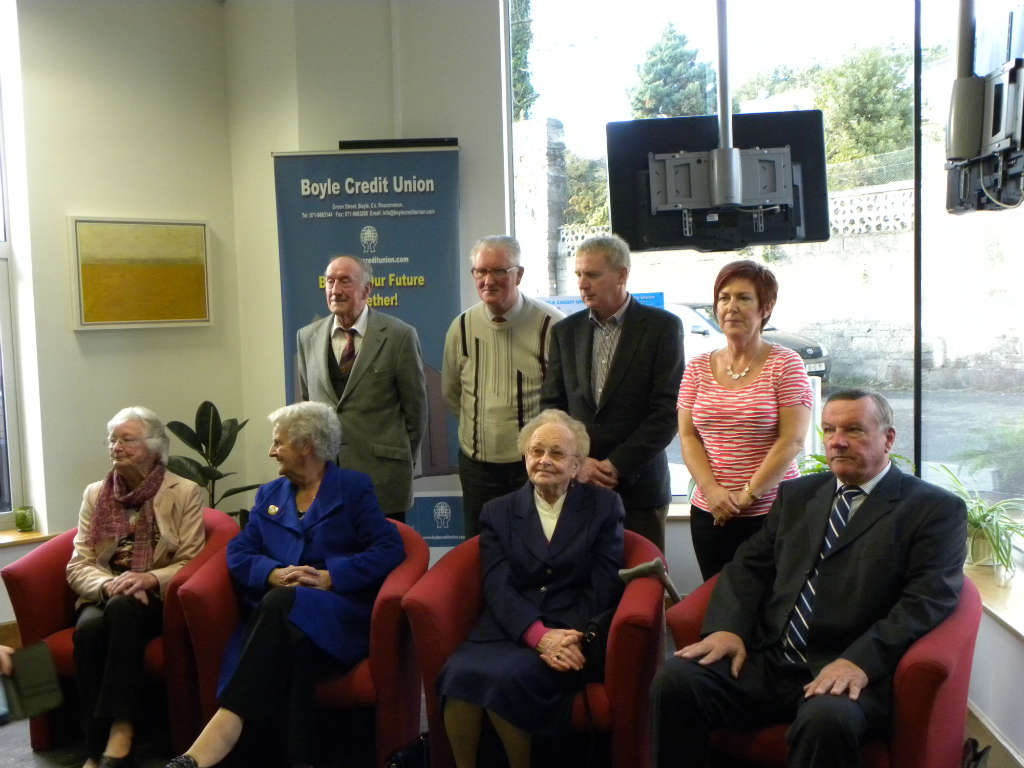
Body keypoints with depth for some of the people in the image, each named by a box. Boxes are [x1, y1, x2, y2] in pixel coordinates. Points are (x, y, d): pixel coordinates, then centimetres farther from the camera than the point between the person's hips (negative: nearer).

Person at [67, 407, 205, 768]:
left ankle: (121, 730, -34)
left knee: (122, 607, -36)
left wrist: (150, 579, -23)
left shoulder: (185, 492, 2)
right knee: (89, 627, -32)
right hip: (104, 598, 3)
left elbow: (191, 563, -3)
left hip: (158, 599, -3)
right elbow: (78, 566, 4)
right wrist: (109, 584, -19)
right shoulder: (94, 494, 12)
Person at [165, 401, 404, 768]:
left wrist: (330, 577, -16)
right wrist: (274, 574, -11)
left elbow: (390, 549, -3)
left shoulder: (354, 488, 9)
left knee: (281, 604, -34)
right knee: (290, 637, -34)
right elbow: (238, 552, 11)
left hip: (338, 614, -3)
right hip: (279, 612, 4)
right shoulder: (269, 495, 24)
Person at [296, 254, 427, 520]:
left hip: (382, 473, -3)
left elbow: (415, 405, 1)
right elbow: (305, 401, 16)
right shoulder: (308, 337, 9)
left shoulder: (399, 336, -4)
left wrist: (403, 459, 7)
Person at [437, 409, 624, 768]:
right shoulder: (498, 512, 15)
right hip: (506, 631, 2)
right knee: (460, 673, -29)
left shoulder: (604, 506, 11)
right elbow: (497, 587, 1)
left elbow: (604, 586, 2)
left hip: (570, 633, -2)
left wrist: (566, 638, -14)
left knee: (509, 676, -31)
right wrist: (539, 635, -17)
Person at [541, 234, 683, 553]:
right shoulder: (566, 331, 11)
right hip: (575, 483, 3)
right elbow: (551, 404, 9)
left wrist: (617, 465, -11)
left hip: (638, 486, -3)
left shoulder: (663, 327, -2)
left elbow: (667, 410, -8)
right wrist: (575, 462, -5)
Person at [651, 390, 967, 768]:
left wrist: (859, 661, -21)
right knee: (674, 678, -21)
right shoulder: (796, 494, 21)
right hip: (764, 660, 4)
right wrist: (728, 628, -4)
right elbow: (750, 565, 16)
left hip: (851, 670, -4)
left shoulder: (936, 509, 4)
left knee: (828, 717, -37)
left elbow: (927, 599, -8)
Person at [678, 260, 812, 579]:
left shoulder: (785, 364, -3)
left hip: (772, 515, -3)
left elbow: (792, 440, -9)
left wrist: (747, 495, -12)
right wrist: (712, 491, -10)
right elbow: (687, 436, 4)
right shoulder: (698, 368, 8)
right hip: (709, 514, 3)